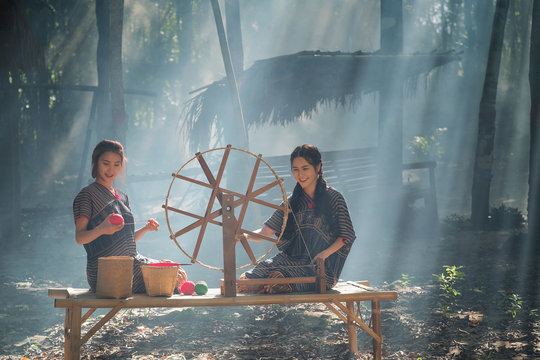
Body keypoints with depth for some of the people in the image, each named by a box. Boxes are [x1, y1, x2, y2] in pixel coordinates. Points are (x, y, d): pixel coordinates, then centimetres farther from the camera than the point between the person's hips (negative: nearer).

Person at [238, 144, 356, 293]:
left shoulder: (333, 197, 4)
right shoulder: (292, 202, 16)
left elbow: (347, 236, 1)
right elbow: (266, 232, 10)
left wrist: (324, 254, -15)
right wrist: (246, 236, -12)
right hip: (295, 261, 4)